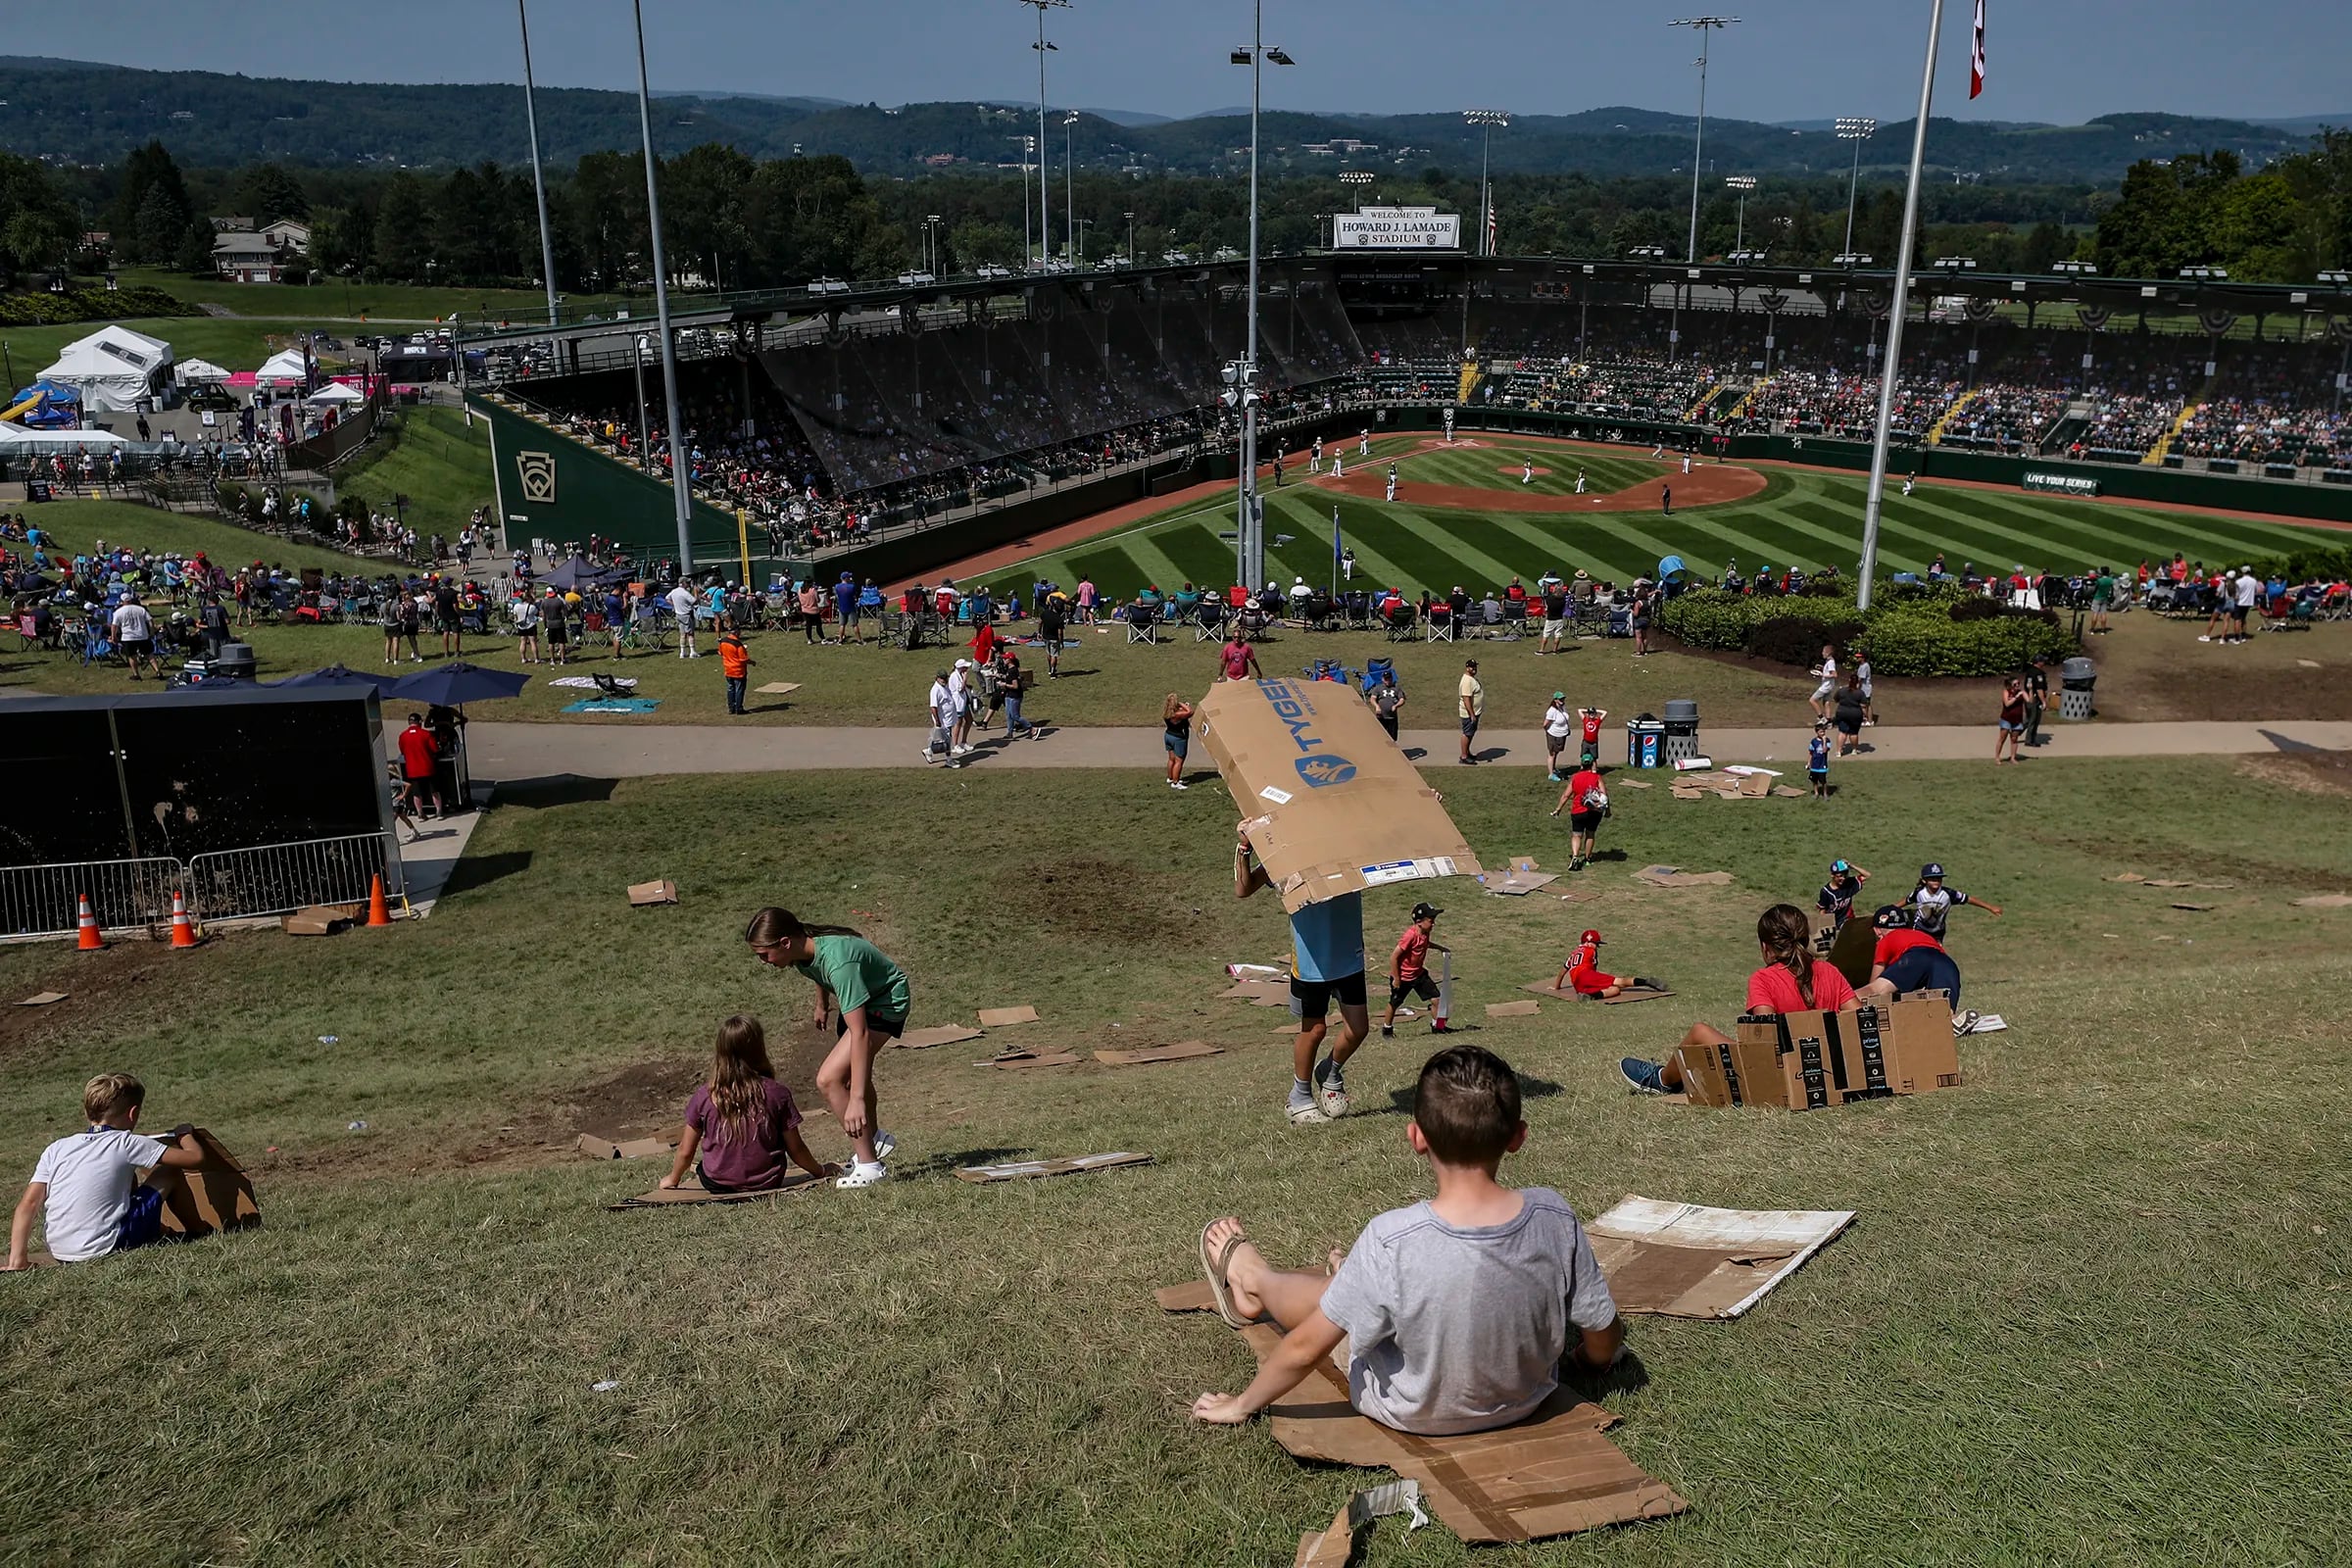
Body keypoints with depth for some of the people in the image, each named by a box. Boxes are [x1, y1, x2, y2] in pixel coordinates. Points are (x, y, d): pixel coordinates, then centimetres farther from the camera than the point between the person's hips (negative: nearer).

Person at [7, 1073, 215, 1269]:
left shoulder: (56, 1149, 7)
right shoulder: (128, 1144, -5)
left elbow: (28, 1204, -1)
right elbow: (195, 1157, -3)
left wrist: (17, 1260, 0)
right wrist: (185, 1134, 19)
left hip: (58, 1251, 6)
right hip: (103, 1248, -6)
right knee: (170, 1172, 11)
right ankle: (197, 1233, 25)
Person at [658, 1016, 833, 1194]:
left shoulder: (704, 1096, -11)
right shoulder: (777, 1094, -14)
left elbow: (686, 1151, 0)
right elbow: (796, 1149, -5)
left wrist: (673, 1179, 21)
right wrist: (820, 1170, 14)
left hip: (717, 1185, 0)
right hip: (766, 1183, 0)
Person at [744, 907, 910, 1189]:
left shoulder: (838, 962, -41)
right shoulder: (804, 947, -18)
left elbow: (860, 1033, -42)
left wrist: (857, 1099, -44)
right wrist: (822, 1004, 27)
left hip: (887, 1000, -9)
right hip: (859, 997, 9)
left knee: (829, 1079, -21)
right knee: (849, 1072, 28)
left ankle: (869, 1166, -11)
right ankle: (875, 1138, 52)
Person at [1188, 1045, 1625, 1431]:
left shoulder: (1391, 1240, -33)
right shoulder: (1553, 1215, -23)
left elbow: (1306, 1347, -22)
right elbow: (1604, 1335, -9)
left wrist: (1242, 1404, -4)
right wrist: (1587, 1362, 15)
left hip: (1417, 1415, -3)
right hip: (1524, 1400, 4)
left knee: (1323, 1289, 23)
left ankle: (1256, 1280, 54)